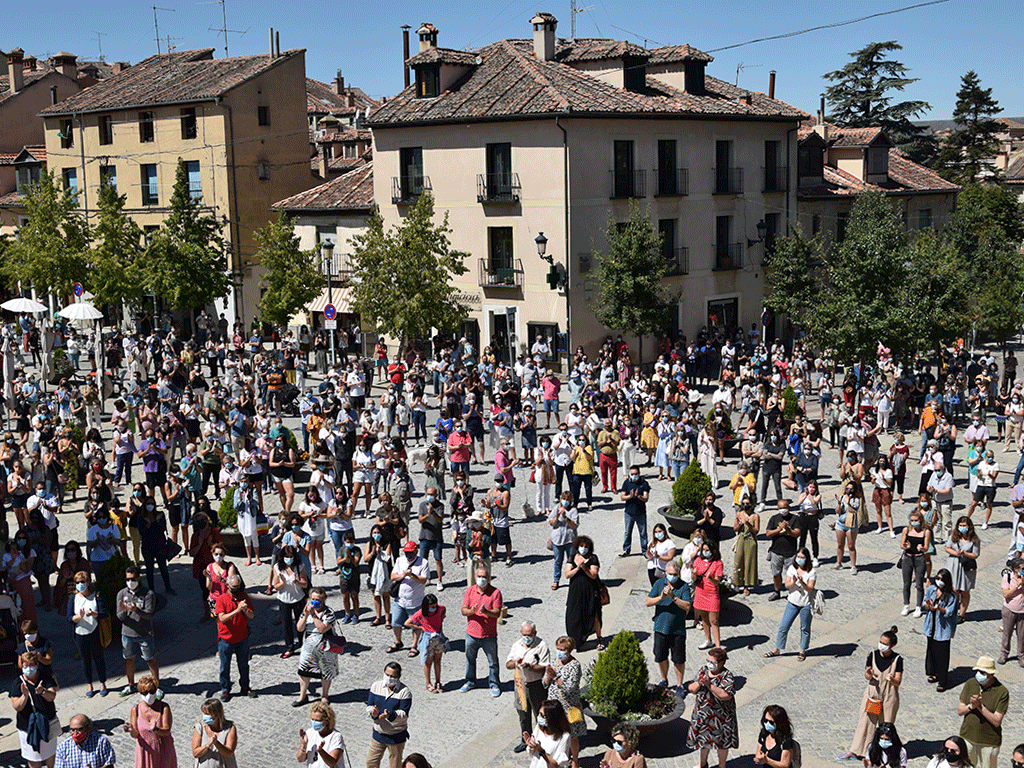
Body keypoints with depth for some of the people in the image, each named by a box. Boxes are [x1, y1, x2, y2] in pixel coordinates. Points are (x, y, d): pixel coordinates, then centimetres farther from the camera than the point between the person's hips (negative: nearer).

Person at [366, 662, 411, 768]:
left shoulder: (405, 692, -14)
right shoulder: (376, 686, 0)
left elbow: (404, 714, -19)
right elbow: (369, 706, 1)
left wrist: (390, 715, -37)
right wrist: (373, 712, -23)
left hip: (396, 737, -4)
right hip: (378, 734, 4)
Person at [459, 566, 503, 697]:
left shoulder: (495, 592, -9)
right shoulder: (470, 590, 1)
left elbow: (497, 613, -14)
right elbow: (463, 610, -2)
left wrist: (486, 611, -33)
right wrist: (471, 611, -25)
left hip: (489, 635, -3)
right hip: (472, 633, 3)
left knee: (493, 662, 7)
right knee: (470, 659, 19)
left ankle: (494, 684, 24)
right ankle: (470, 681, 39)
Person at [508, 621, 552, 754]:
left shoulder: (541, 646, -12)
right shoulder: (516, 645, 5)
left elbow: (544, 669, -17)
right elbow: (507, 664, 4)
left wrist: (529, 666, -28)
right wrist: (515, 662, -17)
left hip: (537, 686, -5)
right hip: (520, 684, 5)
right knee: (523, 716, 18)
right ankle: (526, 741, 34)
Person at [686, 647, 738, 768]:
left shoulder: (727, 677, -18)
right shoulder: (703, 670, -1)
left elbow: (725, 696, -31)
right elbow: (691, 689, 0)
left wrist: (709, 685, -34)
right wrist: (699, 683, -21)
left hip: (720, 716, -5)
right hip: (702, 713, 5)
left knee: (721, 741, 9)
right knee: (704, 738, 20)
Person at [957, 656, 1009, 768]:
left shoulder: (1002, 692, -14)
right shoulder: (970, 684, -2)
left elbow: (997, 721, -16)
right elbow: (960, 711, -1)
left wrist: (980, 707, -26)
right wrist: (971, 706, -21)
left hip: (989, 742, -3)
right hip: (967, 737, 3)